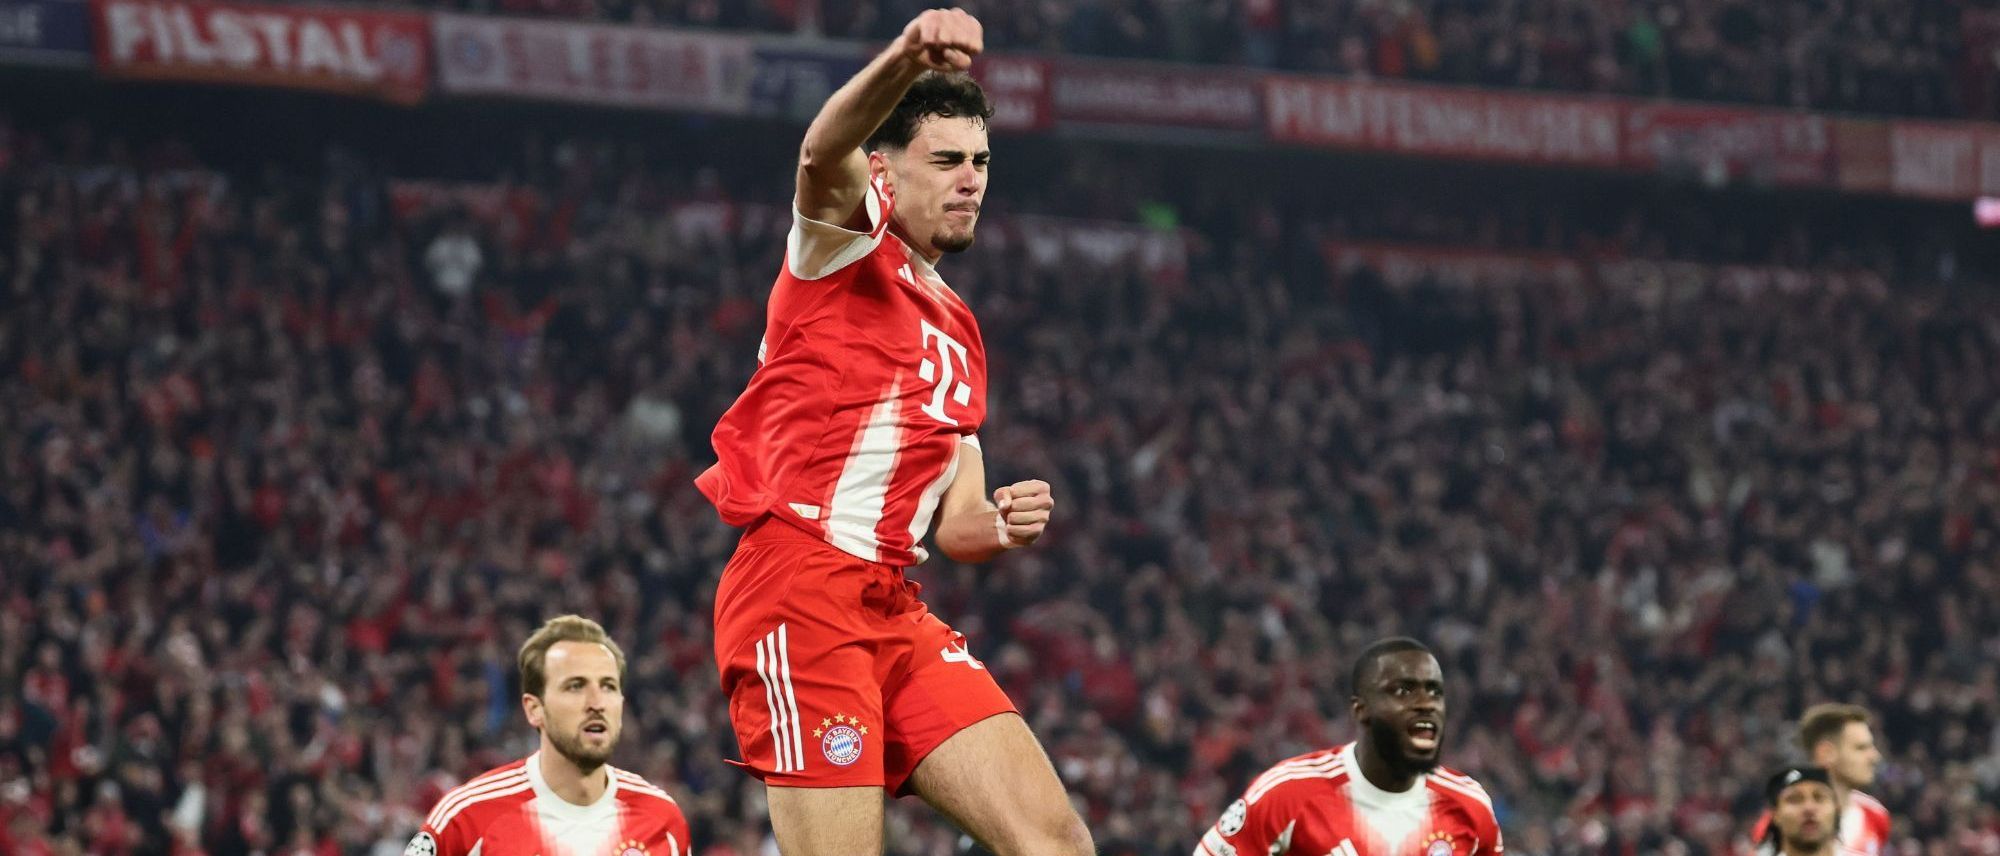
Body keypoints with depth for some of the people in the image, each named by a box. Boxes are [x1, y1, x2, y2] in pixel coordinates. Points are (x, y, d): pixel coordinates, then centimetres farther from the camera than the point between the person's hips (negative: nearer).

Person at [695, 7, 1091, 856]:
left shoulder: (958, 333, 25)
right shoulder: (846, 242, 4)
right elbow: (824, 155, -21)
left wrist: (1001, 527, 1)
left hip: (896, 610, 8)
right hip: (799, 591, -8)